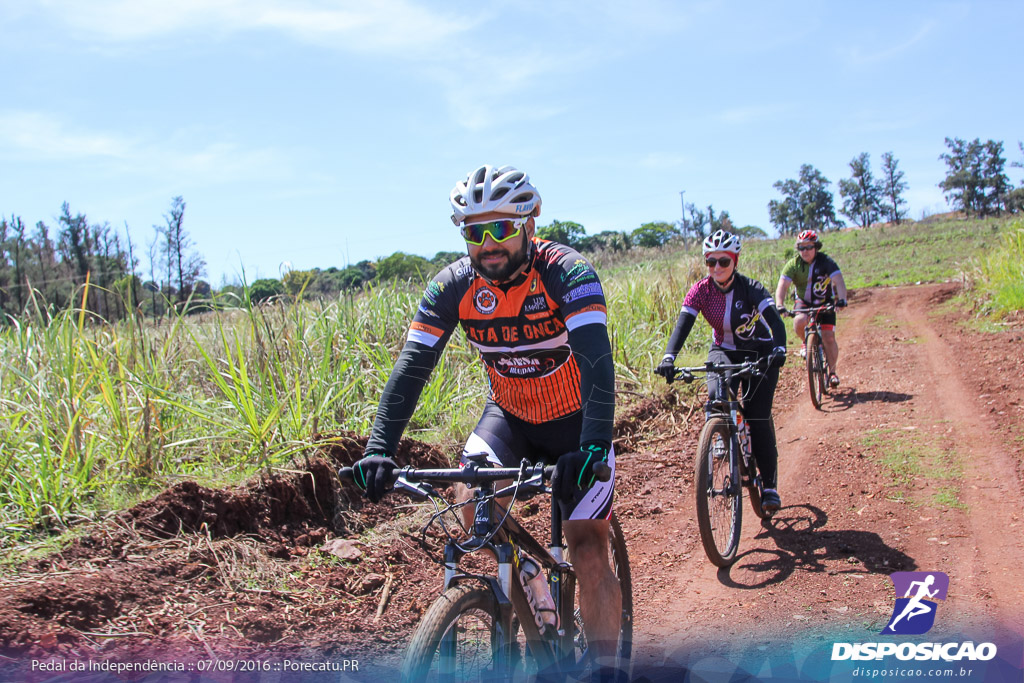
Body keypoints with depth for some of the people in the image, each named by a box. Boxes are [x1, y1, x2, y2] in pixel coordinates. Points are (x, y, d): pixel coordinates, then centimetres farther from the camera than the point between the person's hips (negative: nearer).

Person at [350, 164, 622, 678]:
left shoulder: (567, 273, -26)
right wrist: (380, 448, -35)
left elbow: (596, 359, -39)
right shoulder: (453, 286, -16)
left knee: (588, 549, -8)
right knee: (472, 504, -20)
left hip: (575, 419, -3)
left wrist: (592, 447, -53)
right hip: (509, 413, 3)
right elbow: (412, 366, -22)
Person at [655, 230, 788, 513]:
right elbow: (683, 325, -25)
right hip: (723, 352, 2)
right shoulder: (700, 291, -14)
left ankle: (770, 484, 3)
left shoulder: (750, 288, -21)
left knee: (758, 418, -13)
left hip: (759, 354, -2)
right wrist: (669, 357, -42)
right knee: (716, 396, -29)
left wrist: (779, 350, -52)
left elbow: (776, 321, -33)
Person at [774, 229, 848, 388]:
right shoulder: (793, 265, -14)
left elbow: (839, 281, -28)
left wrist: (842, 299, -47)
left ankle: (832, 371, 8)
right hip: (804, 303, 1)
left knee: (828, 337, -10)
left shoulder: (826, 262, -17)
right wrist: (780, 305, -41)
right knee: (799, 321, -32)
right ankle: (806, 343, 1)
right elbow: (782, 286, -23)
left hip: (825, 303, -1)